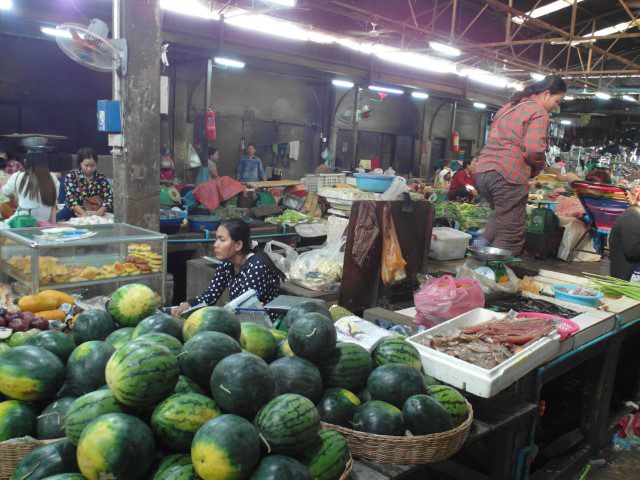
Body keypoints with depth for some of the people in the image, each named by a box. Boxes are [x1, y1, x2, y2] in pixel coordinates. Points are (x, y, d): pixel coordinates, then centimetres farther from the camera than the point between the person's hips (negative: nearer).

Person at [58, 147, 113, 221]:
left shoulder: (101, 178, 4)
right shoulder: (71, 176, -2)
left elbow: (109, 197, -6)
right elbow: (70, 198, -15)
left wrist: (100, 211, -26)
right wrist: (83, 213, -32)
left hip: (95, 212, 2)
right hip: (76, 211, -2)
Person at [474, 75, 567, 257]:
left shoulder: (508, 107, 24)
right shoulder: (539, 112, -2)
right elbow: (534, 149, -16)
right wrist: (537, 168, 5)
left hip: (482, 171, 8)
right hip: (508, 175, -8)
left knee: (501, 217, 29)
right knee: (512, 236, 0)